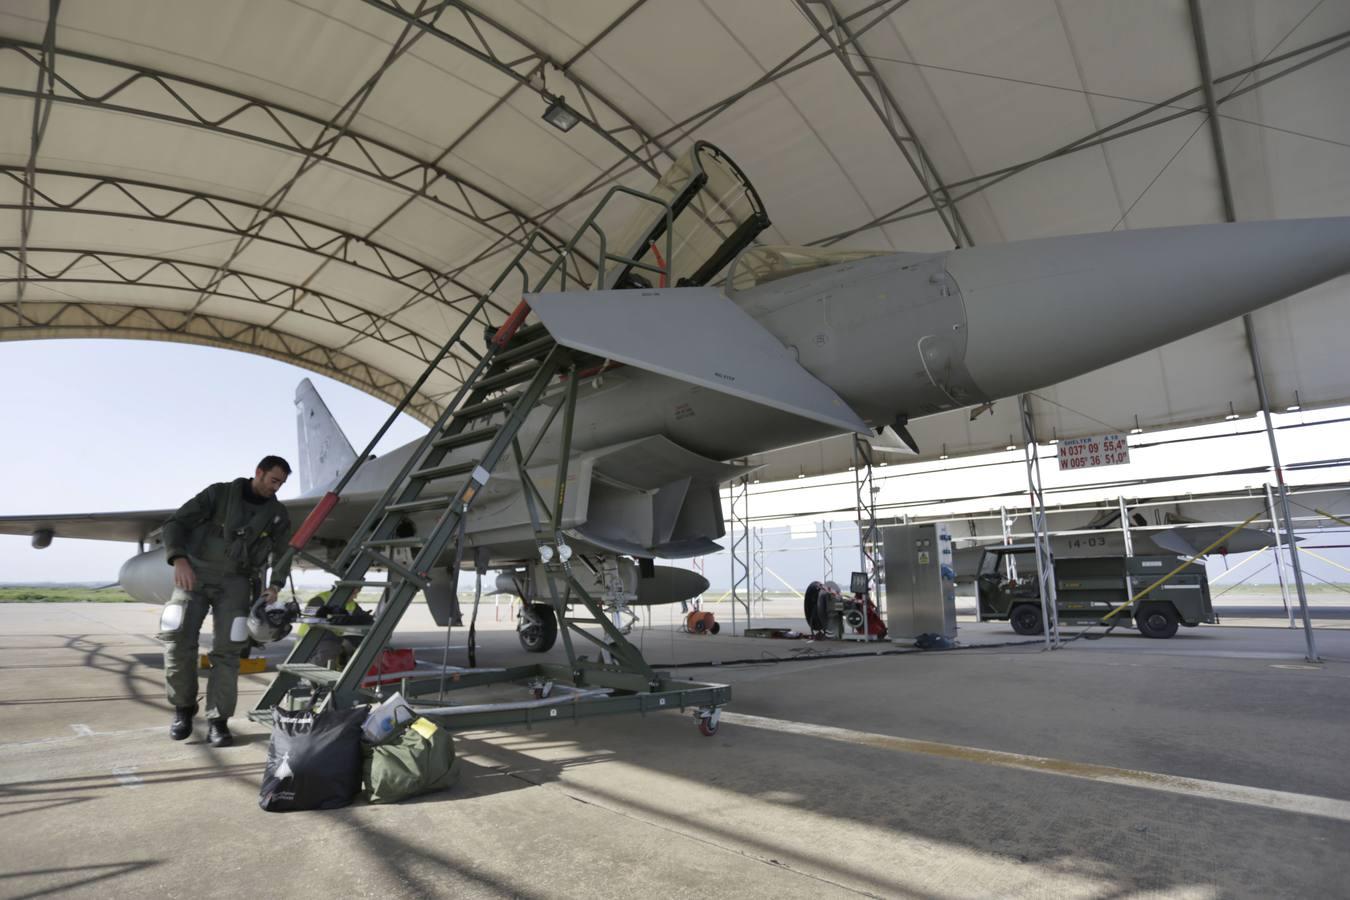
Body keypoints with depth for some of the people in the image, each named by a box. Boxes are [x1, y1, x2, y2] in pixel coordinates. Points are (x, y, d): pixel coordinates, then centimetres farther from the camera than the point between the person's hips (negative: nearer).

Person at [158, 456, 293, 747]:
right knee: (178, 637, -13)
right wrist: (179, 559, -21)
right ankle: (183, 707, 9)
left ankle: (217, 720, -1)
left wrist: (274, 586, -2)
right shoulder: (219, 493, -1)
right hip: (196, 573, -1)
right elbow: (176, 523, -5)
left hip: (235, 581, 2)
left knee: (227, 648, -7)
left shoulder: (277, 514, 7)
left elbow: (282, 554, 15)